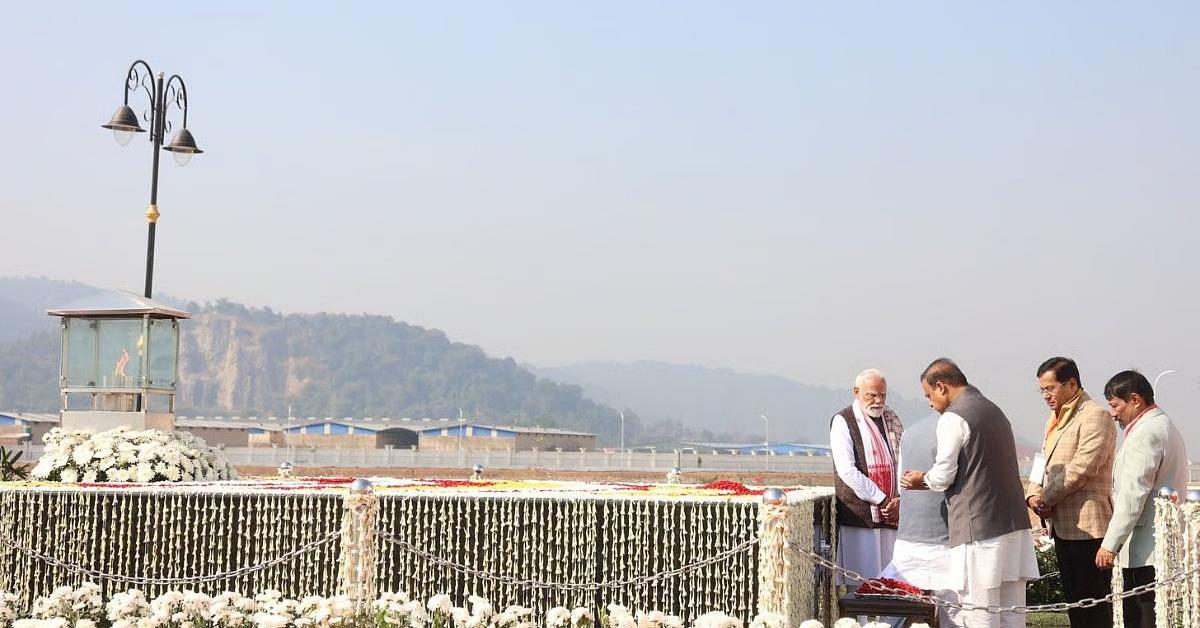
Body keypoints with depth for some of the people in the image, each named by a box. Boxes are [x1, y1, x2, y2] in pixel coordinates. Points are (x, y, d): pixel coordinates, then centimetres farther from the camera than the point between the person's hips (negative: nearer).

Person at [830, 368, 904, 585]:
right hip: (859, 517, -5)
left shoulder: (892, 419, 15)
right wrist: (882, 500, -12)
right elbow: (847, 471, -12)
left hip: (892, 515, 5)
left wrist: (900, 499, -5)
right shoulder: (843, 421, -3)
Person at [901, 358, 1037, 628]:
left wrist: (922, 479, 12)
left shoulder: (953, 418, -9)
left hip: (978, 531, -8)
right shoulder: (995, 411, 18)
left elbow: (943, 476, -9)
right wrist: (931, 480, 25)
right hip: (1015, 525, 8)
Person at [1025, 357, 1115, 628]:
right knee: (1074, 601, 13)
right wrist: (1033, 495, 0)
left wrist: (1047, 498, -12)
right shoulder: (1055, 420, 20)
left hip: (1087, 526, -9)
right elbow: (1042, 464, 20)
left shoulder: (1095, 416, -10)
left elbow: (1082, 468, -19)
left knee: (1094, 605, -6)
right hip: (1062, 526, 9)